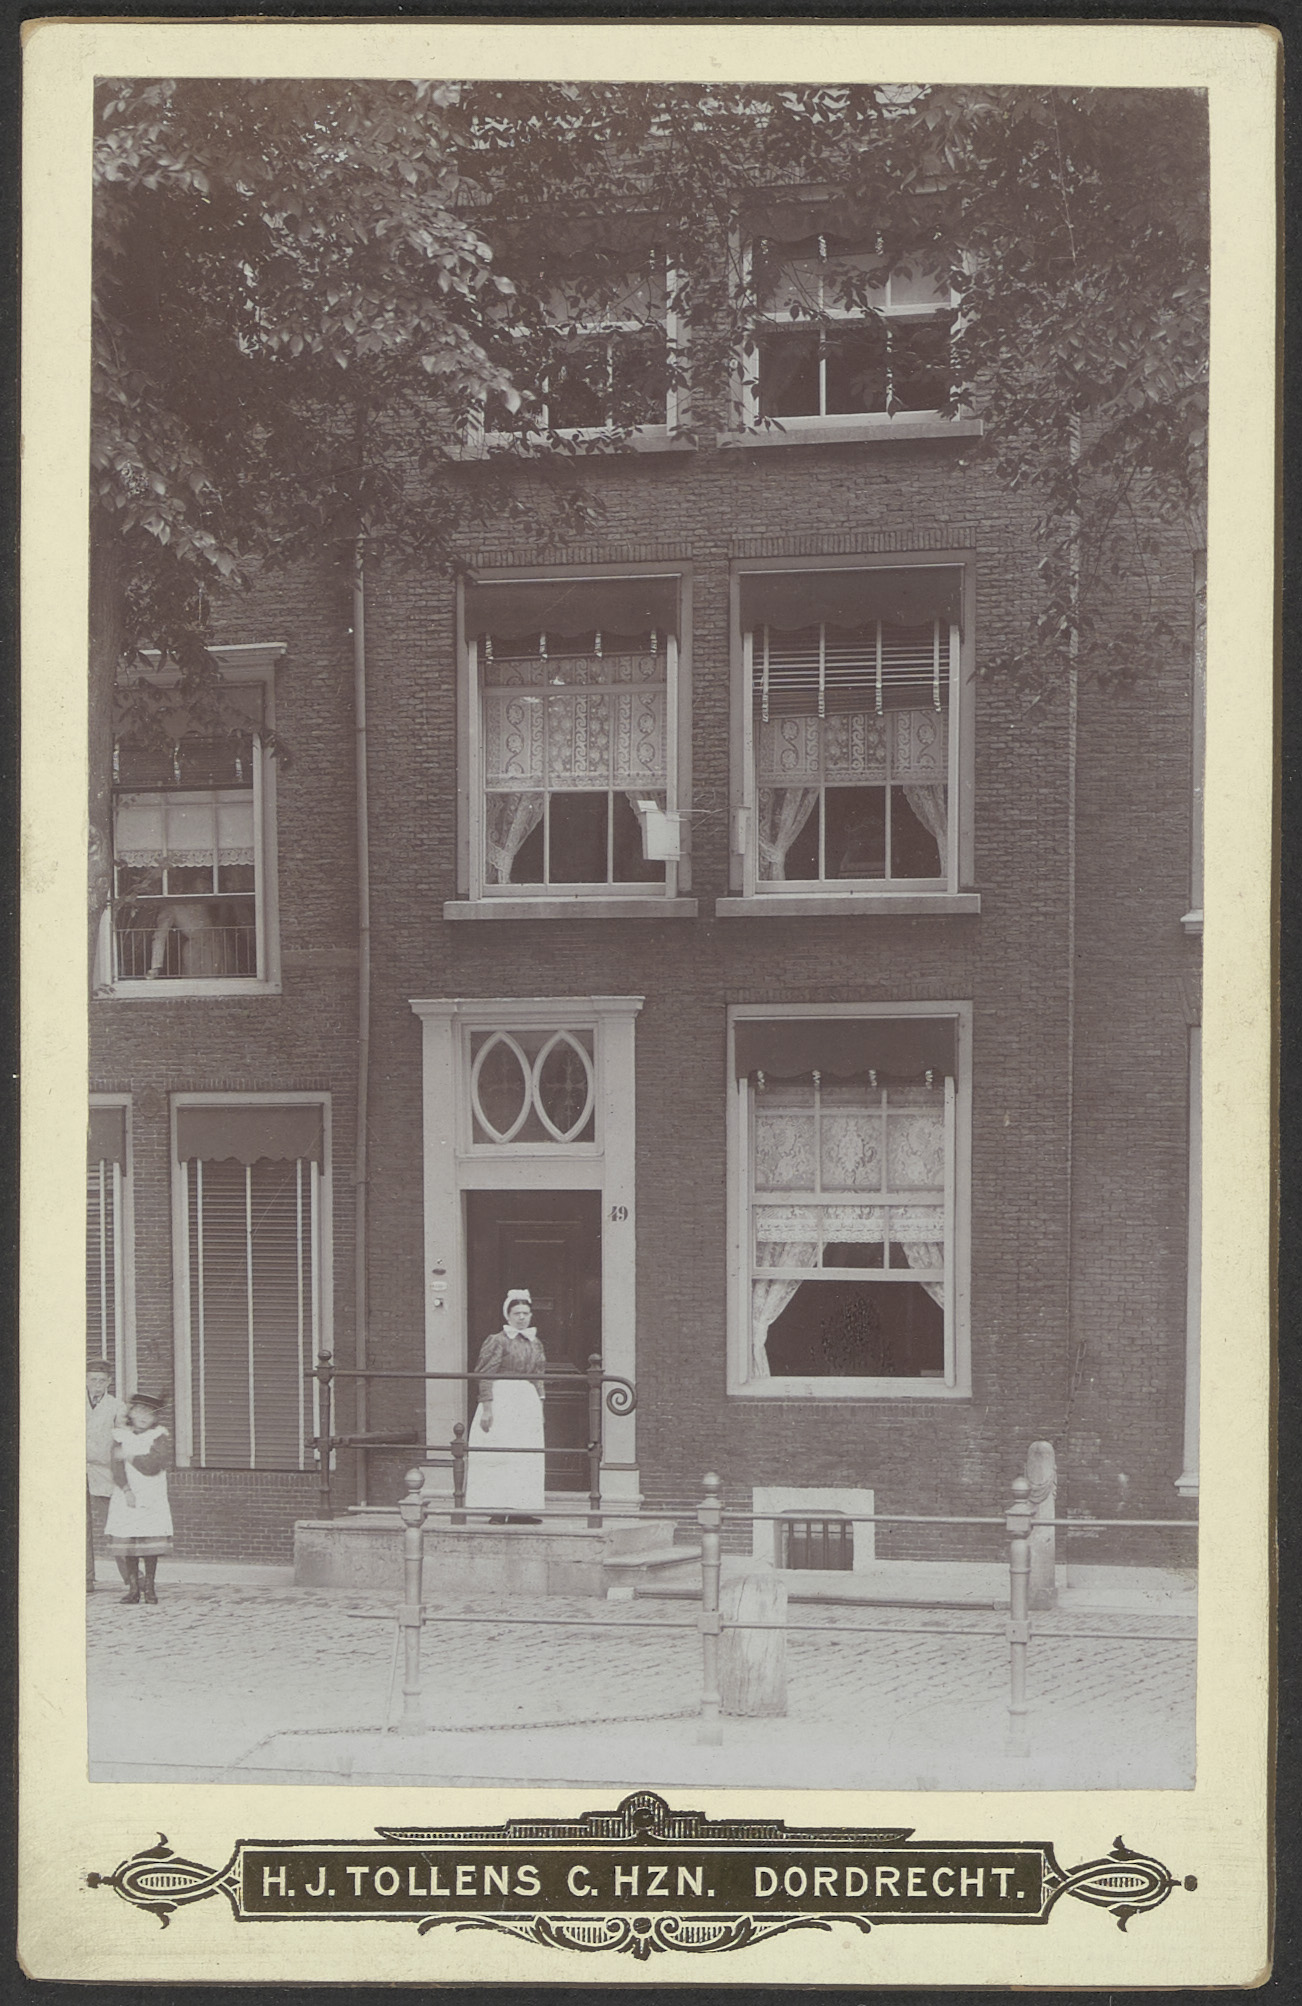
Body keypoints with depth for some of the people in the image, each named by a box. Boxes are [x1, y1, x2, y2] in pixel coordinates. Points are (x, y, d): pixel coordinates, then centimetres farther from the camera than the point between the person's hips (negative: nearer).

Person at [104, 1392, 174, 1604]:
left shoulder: (158, 1434, 2)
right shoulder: (120, 1434, 5)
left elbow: (154, 1465, -11)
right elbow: (117, 1467, -5)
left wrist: (129, 1457, -6)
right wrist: (126, 1490, -17)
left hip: (153, 1498, -1)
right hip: (126, 1496, 1)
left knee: (152, 1541, -5)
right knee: (127, 1542, -2)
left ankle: (149, 1587, 6)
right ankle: (133, 1587, 8)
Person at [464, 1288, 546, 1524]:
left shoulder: (535, 1344, 15)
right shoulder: (497, 1341, -6)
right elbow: (486, 1376, -10)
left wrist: (540, 1408, 15)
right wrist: (487, 1407, -17)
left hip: (528, 1403, 7)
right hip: (502, 1400, -7)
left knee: (526, 1457, 5)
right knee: (499, 1453, -8)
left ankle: (519, 1509, 10)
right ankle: (497, 1510, -7)